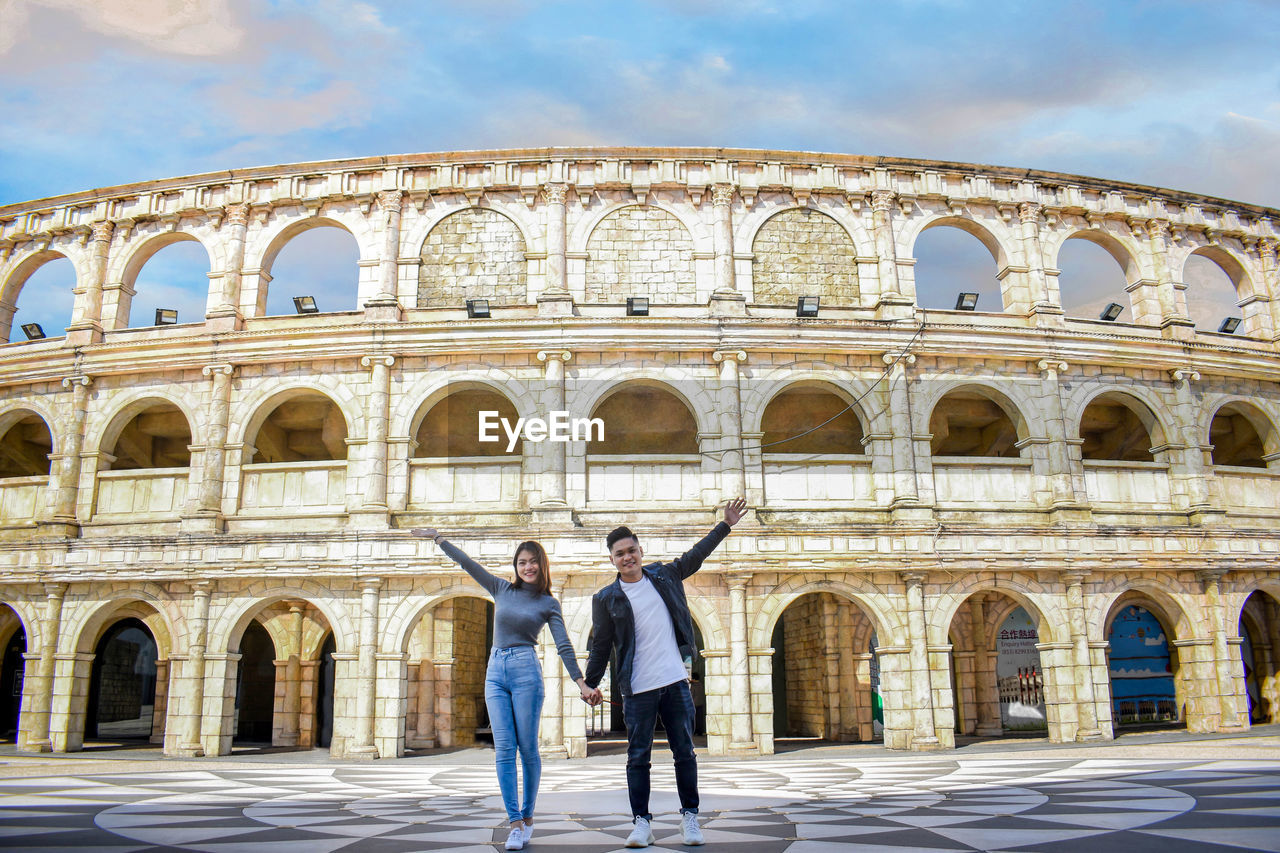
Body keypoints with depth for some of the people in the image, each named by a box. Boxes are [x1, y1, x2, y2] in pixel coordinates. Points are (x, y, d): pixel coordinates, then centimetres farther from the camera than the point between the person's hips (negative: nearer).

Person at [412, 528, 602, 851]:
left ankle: (528, 817, 15)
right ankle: (515, 824, -1)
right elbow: (468, 563, 15)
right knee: (504, 749, -3)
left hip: (526, 671, -3)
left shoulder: (548, 603, 5)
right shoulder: (502, 589, 12)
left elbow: (564, 646, -1)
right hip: (496, 672, 3)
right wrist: (438, 538, 16)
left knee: (527, 748, -1)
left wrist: (582, 683, -10)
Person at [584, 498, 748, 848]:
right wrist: (589, 684, 5)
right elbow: (600, 646, 5)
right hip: (638, 689, -2)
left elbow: (695, 556, 19)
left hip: (675, 682, 3)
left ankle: (690, 817, 20)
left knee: (684, 752, 8)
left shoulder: (663, 575, 7)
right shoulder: (607, 599, -1)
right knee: (638, 757, 1)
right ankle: (642, 822, 12)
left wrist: (726, 525, 21)